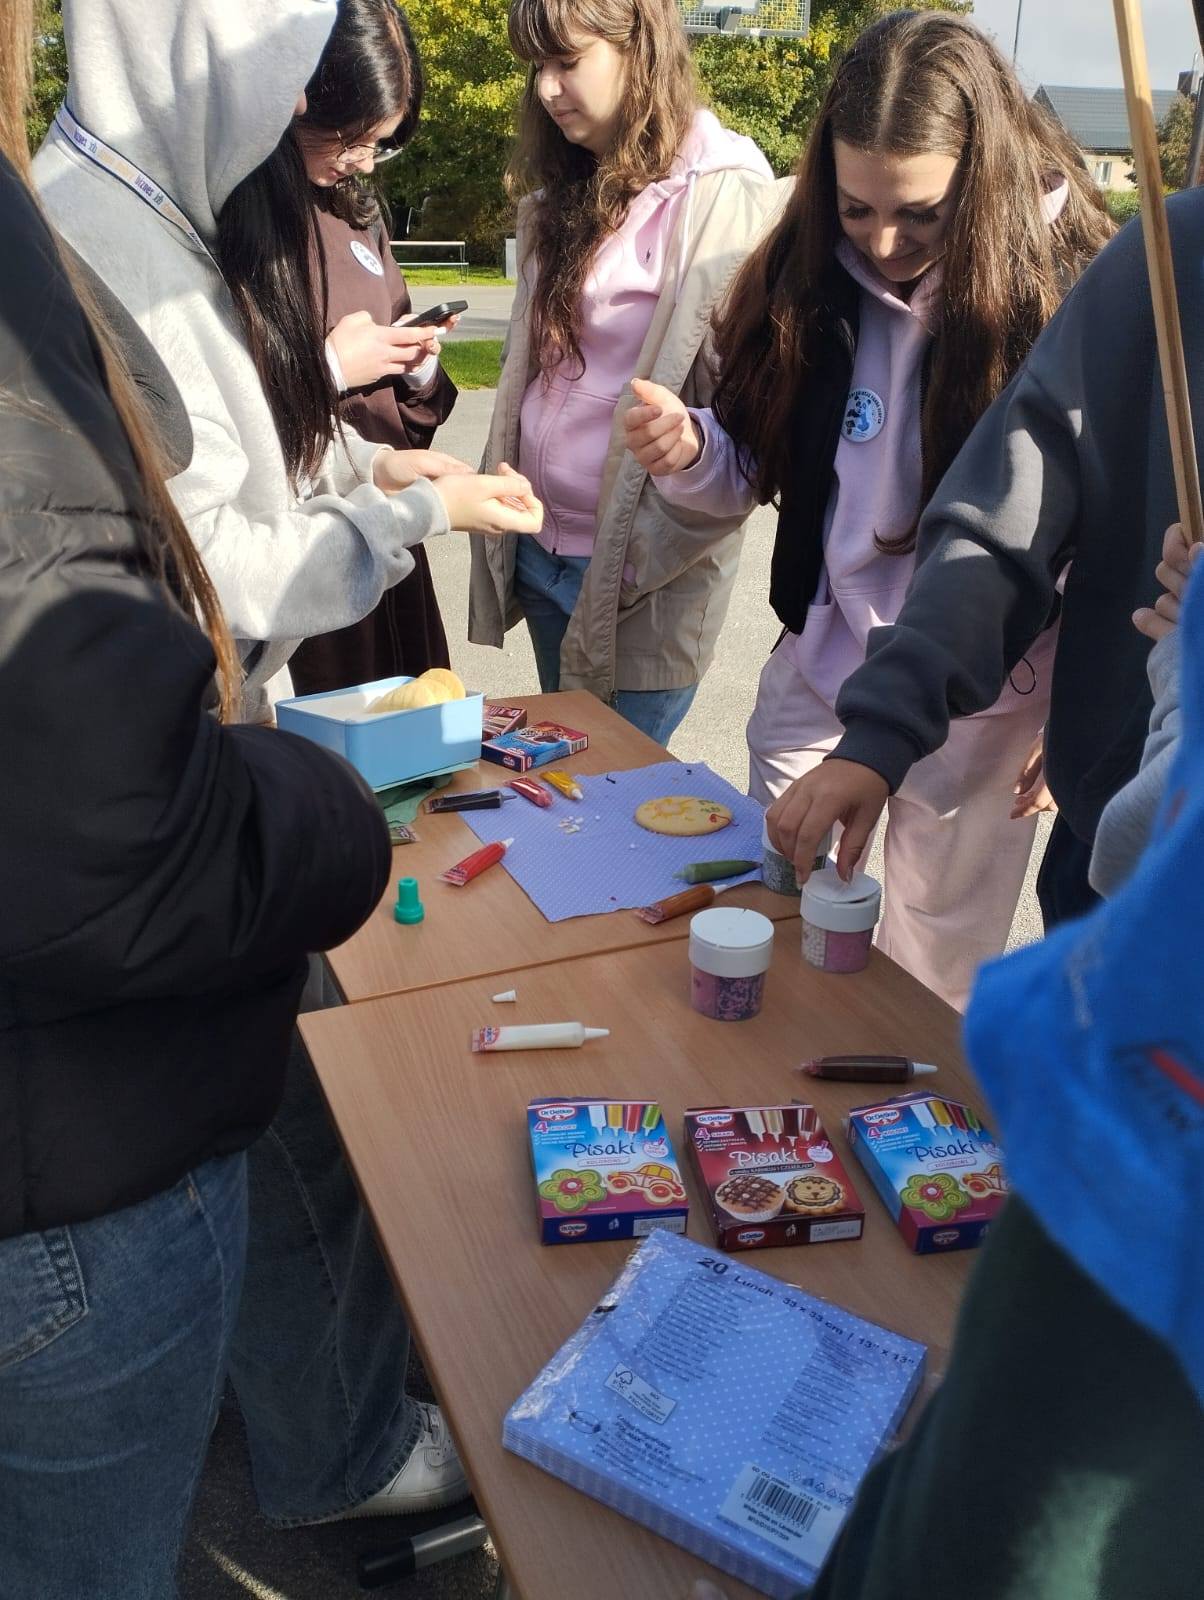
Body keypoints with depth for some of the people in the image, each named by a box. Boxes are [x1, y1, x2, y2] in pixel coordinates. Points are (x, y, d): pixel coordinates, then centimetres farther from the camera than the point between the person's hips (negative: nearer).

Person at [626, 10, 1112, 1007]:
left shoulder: (1071, 297, -14)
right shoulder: (809, 273, -5)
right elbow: (756, 470, 6)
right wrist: (689, 450, -15)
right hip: (816, 668, 3)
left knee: (932, 988, 13)